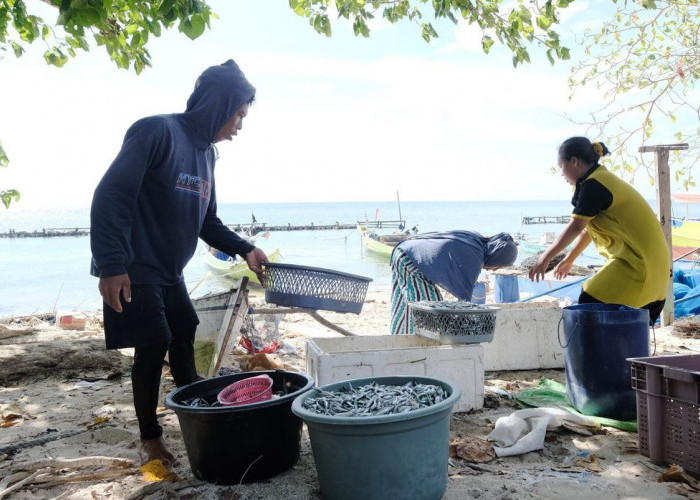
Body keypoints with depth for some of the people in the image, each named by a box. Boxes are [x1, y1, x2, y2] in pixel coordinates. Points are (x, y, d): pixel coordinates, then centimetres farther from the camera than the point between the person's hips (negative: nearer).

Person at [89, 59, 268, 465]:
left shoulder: (207, 151, 8)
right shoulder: (157, 132, -18)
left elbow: (207, 220, 14)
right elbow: (111, 197, -22)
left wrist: (244, 249, 1)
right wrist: (112, 265, -27)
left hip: (170, 272, 8)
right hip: (134, 273, -8)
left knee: (183, 340, 13)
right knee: (152, 347, -3)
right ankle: (150, 438, 15)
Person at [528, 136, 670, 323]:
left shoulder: (593, 184, -14)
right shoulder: (605, 179, 17)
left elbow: (575, 227, -15)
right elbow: (589, 227, 24)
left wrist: (545, 258, -8)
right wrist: (569, 258, 30)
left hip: (636, 264, -10)